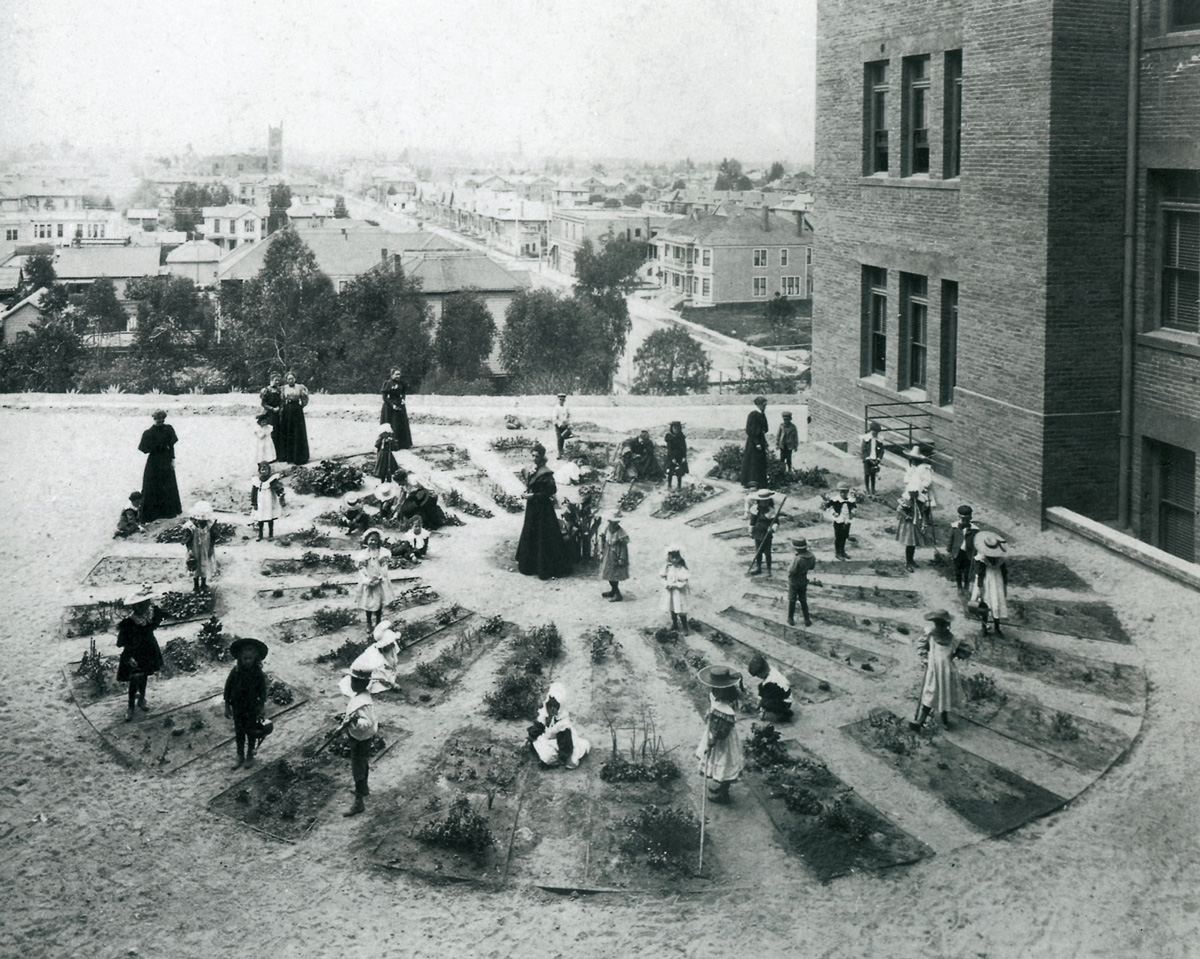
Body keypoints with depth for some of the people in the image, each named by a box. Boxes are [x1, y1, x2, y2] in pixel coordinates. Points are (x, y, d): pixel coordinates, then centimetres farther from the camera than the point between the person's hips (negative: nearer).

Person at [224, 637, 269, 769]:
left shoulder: (257, 672, -17)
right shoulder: (235, 671, -16)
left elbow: (263, 690, -5)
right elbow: (228, 688, -6)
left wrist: (262, 707, -2)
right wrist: (227, 707, -2)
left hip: (252, 708, -1)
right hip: (237, 707, 1)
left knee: (251, 732, 14)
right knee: (239, 732, 14)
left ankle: (250, 756, 34)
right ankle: (240, 757, 31)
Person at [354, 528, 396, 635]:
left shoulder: (383, 553, -3)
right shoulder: (362, 554, -4)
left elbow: (384, 568, -5)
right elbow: (361, 569, -6)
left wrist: (379, 579, -17)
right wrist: (368, 581, -18)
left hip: (380, 583, 0)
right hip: (367, 583, 0)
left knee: (379, 603, 8)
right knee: (368, 603, 7)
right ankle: (368, 624, 23)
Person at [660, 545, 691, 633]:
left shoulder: (682, 569, -18)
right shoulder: (667, 567, -3)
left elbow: (683, 583, -19)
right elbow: (662, 577, 1)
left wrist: (674, 585, -23)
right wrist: (666, 584, -16)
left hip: (680, 593, -5)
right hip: (670, 592, 5)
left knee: (681, 611, 1)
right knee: (672, 610, 19)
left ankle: (685, 627, 15)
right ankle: (674, 624, 37)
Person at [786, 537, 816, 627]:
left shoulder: (797, 559, -33)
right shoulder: (811, 557, -12)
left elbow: (791, 571, -28)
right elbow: (812, 567, 3)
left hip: (794, 582, -5)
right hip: (804, 581, 5)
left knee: (792, 600, 13)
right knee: (803, 601, 20)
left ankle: (791, 619, 23)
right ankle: (807, 619, 23)